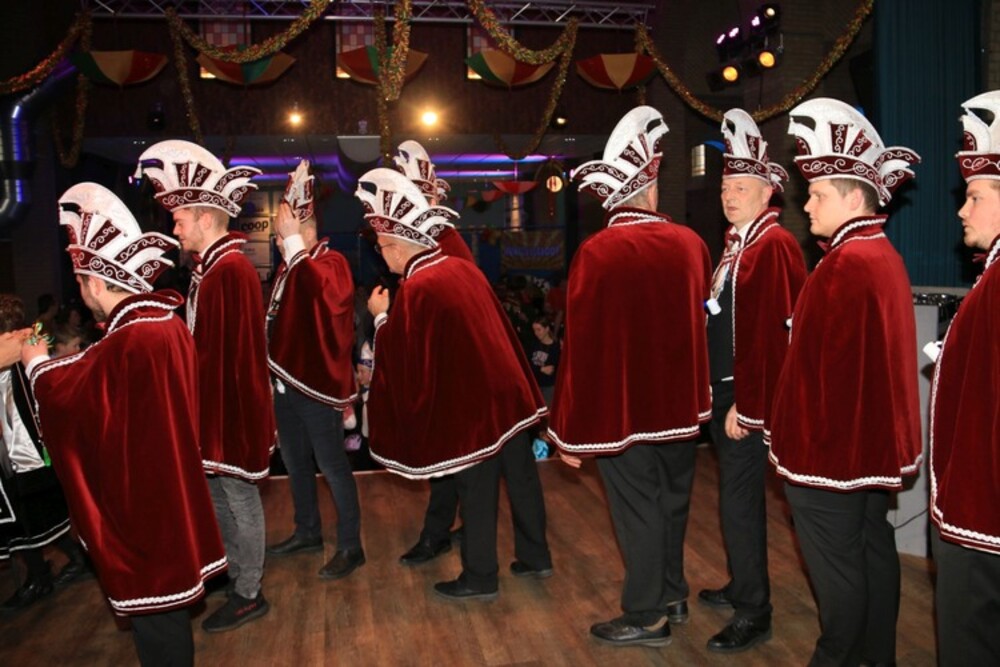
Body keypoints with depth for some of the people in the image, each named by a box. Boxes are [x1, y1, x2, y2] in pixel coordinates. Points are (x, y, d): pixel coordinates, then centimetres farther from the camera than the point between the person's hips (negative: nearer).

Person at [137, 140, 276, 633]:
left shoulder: (231, 270, -22)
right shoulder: (211, 266, 8)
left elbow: (231, 352, -24)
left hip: (230, 406, -10)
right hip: (214, 404, 10)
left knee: (239, 497, 4)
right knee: (217, 491, 21)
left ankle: (248, 594, 19)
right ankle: (232, 568, 39)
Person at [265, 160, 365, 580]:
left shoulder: (331, 262, -10)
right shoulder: (288, 269, 13)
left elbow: (320, 289, -34)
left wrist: (295, 242, -30)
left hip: (317, 383, -8)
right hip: (286, 382, 9)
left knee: (331, 465, -2)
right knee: (295, 462, 18)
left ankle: (350, 546, 9)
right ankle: (308, 532, 34)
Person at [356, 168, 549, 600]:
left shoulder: (416, 290, -16)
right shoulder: (463, 269, 6)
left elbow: (398, 358, -10)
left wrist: (381, 317, 3)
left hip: (470, 404, -7)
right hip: (508, 393, 7)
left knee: (476, 492, 6)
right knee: (522, 478, 16)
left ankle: (479, 579, 20)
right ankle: (535, 557, 32)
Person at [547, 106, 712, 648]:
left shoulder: (597, 252, -18)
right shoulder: (690, 243, -4)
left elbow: (581, 345, -17)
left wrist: (569, 430, -9)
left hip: (622, 408, -5)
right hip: (680, 402, 5)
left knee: (637, 511, 8)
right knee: (671, 502, 20)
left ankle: (647, 617, 23)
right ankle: (672, 596, 38)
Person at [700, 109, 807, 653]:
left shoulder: (774, 245, -15)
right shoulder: (736, 244, 15)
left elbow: (769, 333, -22)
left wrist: (747, 406, -22)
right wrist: (719, 397, 15)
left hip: (747, 398, -9)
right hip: (722, 392, 9)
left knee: (739, 500, -2)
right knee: (737, 494, 19)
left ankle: (753, 614, 12)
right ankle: (742, 587, 35)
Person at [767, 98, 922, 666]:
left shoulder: (846, 264, -22)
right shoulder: (884, 255, 9)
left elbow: (825, 365, -23)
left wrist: (806, 444, -16)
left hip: (832, 446, -10)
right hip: (873, 439, 10)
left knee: (836, 565, 5)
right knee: (872, 548, 19)